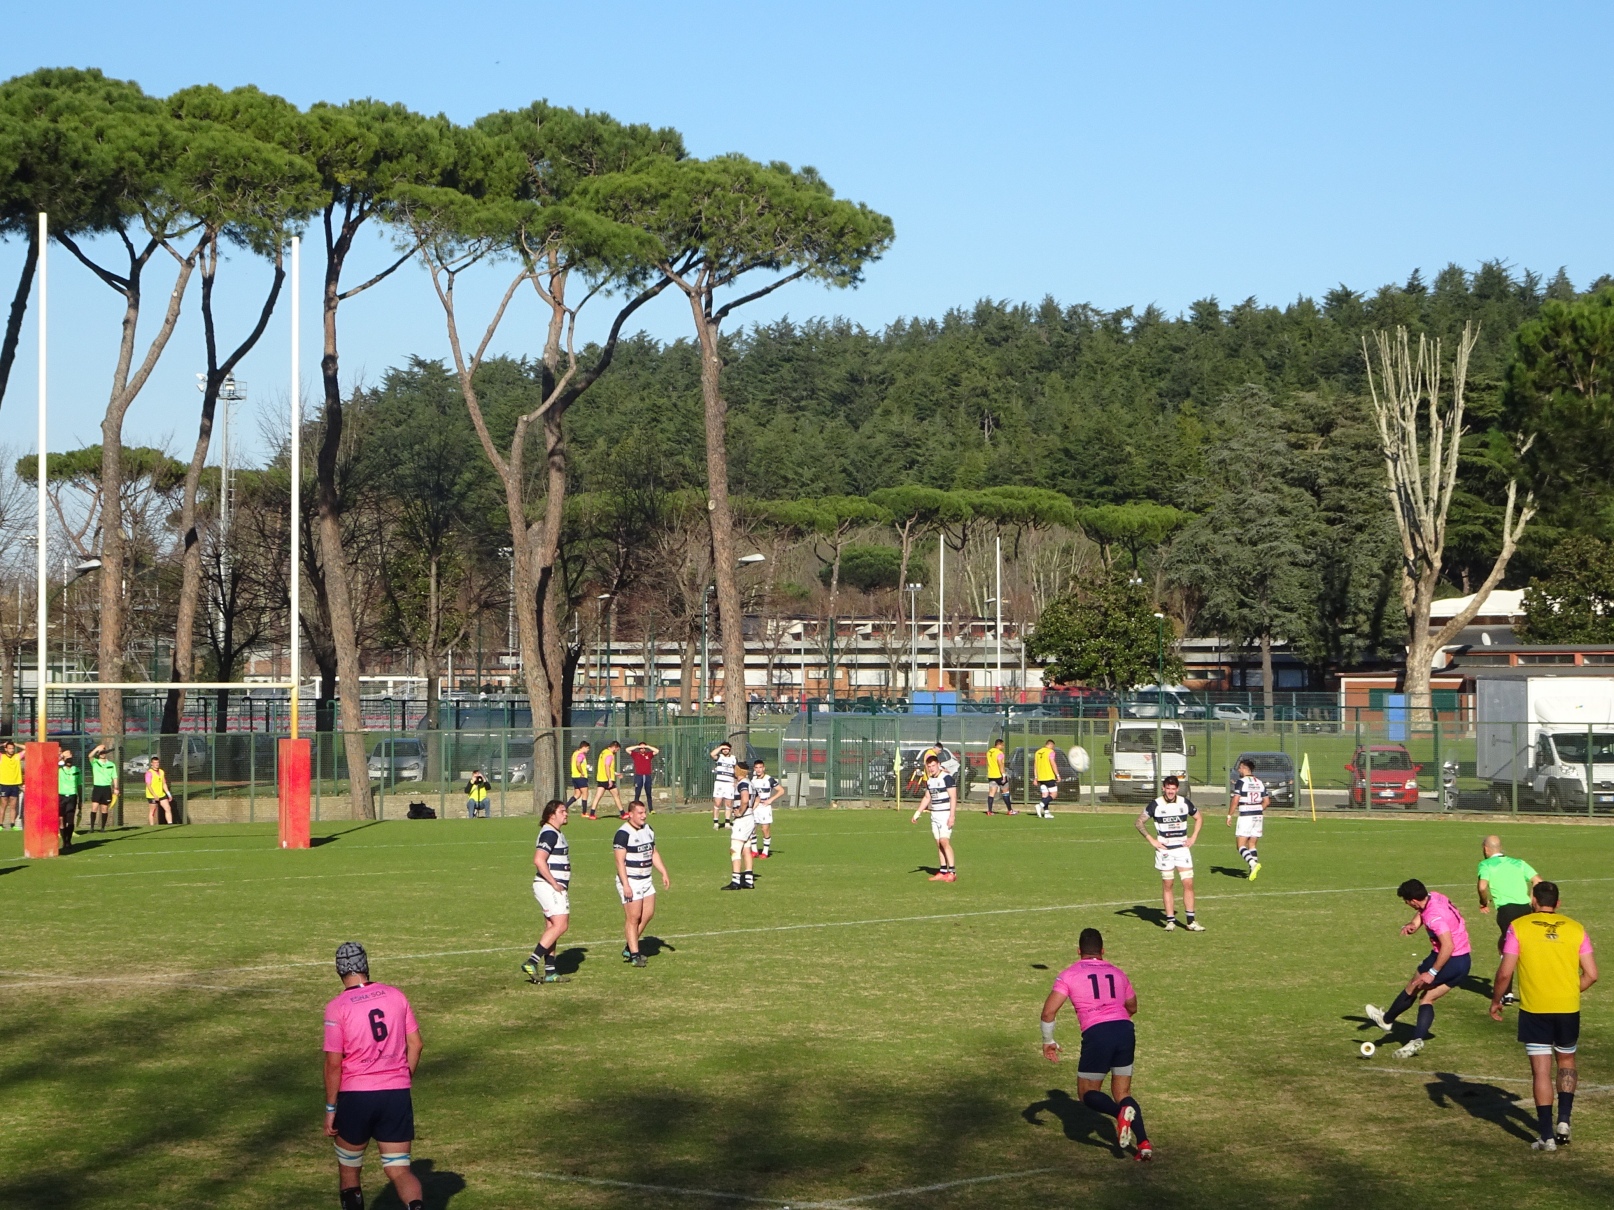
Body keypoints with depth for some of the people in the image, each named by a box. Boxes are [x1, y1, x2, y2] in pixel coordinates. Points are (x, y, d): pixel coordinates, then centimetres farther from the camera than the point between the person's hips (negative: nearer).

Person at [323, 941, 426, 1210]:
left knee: (349, 1171, 17)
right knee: (399, 1170, 3)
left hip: (356, 1096, -3)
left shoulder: (337, 1007, -8)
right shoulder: (396, 996, 3)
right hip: (397, 1095, 3)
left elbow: (334, 1062, -10)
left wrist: (330, 1109, -3)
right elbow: (415, 1044, 6)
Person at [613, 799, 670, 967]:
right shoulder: (623, 833, -15)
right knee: (633, 917, -7)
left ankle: (629, 948, 19)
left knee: (648, 913, 7)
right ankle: (634, 955, -1)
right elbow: (620, 861, -18)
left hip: (646, 879, 8)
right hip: (630, 881, -8)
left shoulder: (648, 830, 11)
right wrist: (625, 885, -23)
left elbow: (654, 854, 20)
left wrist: (664, 874, 13)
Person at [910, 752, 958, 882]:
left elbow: (953, 797, -14)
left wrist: (952, 816, -20)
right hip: (934, 815, 8)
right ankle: (943, 871, 9)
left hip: (946, 814, -8)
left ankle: (952, 872, -15)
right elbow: (927, 798, 23)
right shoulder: (929, 780, 13)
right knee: (938, 843, 6)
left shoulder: (947, 778, -11)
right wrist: (918, 813, 19)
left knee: (944, 841, -16)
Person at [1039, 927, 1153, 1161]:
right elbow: (1132, 1007, 34)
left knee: (1088, 1094, 11)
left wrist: (1048, 1041, 13)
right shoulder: (1117, 973, 20)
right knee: (1123, 1094, 16)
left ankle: (1121, 1113, -19)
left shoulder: (1069, 975, 8)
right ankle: (1143, 1143, -3)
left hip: (1097, 1035, -4)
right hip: (1125, 1029, 4)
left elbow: (1049, 1011, -1)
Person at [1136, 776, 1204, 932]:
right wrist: (1151, 840, -4)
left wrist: (1193, 837, 7)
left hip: (1182, 848, 2)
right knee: (1167, 885, -1)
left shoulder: (1185, 803, 2)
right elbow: (1140, 822, 4)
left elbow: (1199, 818, 18)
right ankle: (1170, 920, 5)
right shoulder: (1155, 805, -5)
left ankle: (1191, 922, 0)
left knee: (1188, 884, -4)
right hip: (1164, 850, -2)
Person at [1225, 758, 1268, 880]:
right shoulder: (1260, 783, 10)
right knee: (1252, 845, 13)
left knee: (1241, 845, -4)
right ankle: (1253, 870, 4)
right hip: (1259, 816, 6)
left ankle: (1253, 863, -28)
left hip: (1245, 816, -6)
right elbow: (1267, 801, 11)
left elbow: (1235, 800, -15)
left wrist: (1229, 816, -7)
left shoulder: (1241, 782, -9)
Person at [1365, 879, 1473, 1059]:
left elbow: (1448, 946, -31)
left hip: (1449, 961, -9)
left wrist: (1432, 973, -27)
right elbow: (1420, 913, 12)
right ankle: (1417, 1040, 2)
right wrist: (1412, 924, -13)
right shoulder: (1433, 897, 1)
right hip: (1464, 962, 9)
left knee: (1413, 988, 12)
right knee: (1426, 999, 12)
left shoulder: (1434, 915, -26)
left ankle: (1386, 1019, 30)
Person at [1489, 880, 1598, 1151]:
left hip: (1534, 1009, -2)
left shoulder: (1518, 927, -5)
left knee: (1541, 1070, 4)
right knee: (1566, 1062, 23)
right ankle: (1564, 1120, 10)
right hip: (1568, 1008, 2)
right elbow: (1591, 974, 1)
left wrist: (1496, 1001, 7)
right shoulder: (1575, 928, 2)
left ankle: (1547, 1136, 4)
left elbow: (1505, 973, -8)